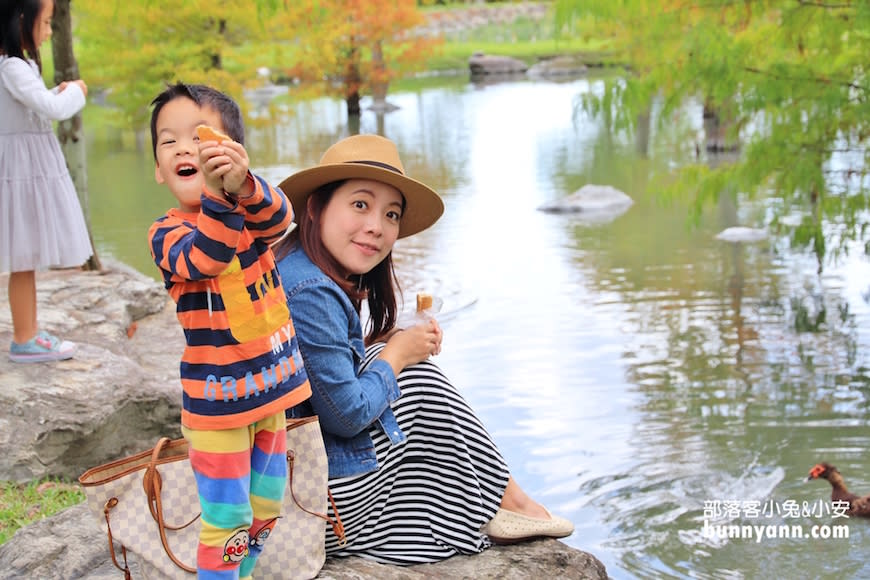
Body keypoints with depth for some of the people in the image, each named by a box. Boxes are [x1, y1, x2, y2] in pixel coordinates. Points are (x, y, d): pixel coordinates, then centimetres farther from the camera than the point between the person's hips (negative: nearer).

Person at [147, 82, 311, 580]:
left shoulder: (251, 205, -1)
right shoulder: (166, 233, -11)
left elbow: (278, 218, -25)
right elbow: (205, 259, -32)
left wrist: (242, 184, -46)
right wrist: (216, 194, -48)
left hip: (272, 386, 5)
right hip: (217, 400, -4)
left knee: (267, 505, 19)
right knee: (227, 518, -1)